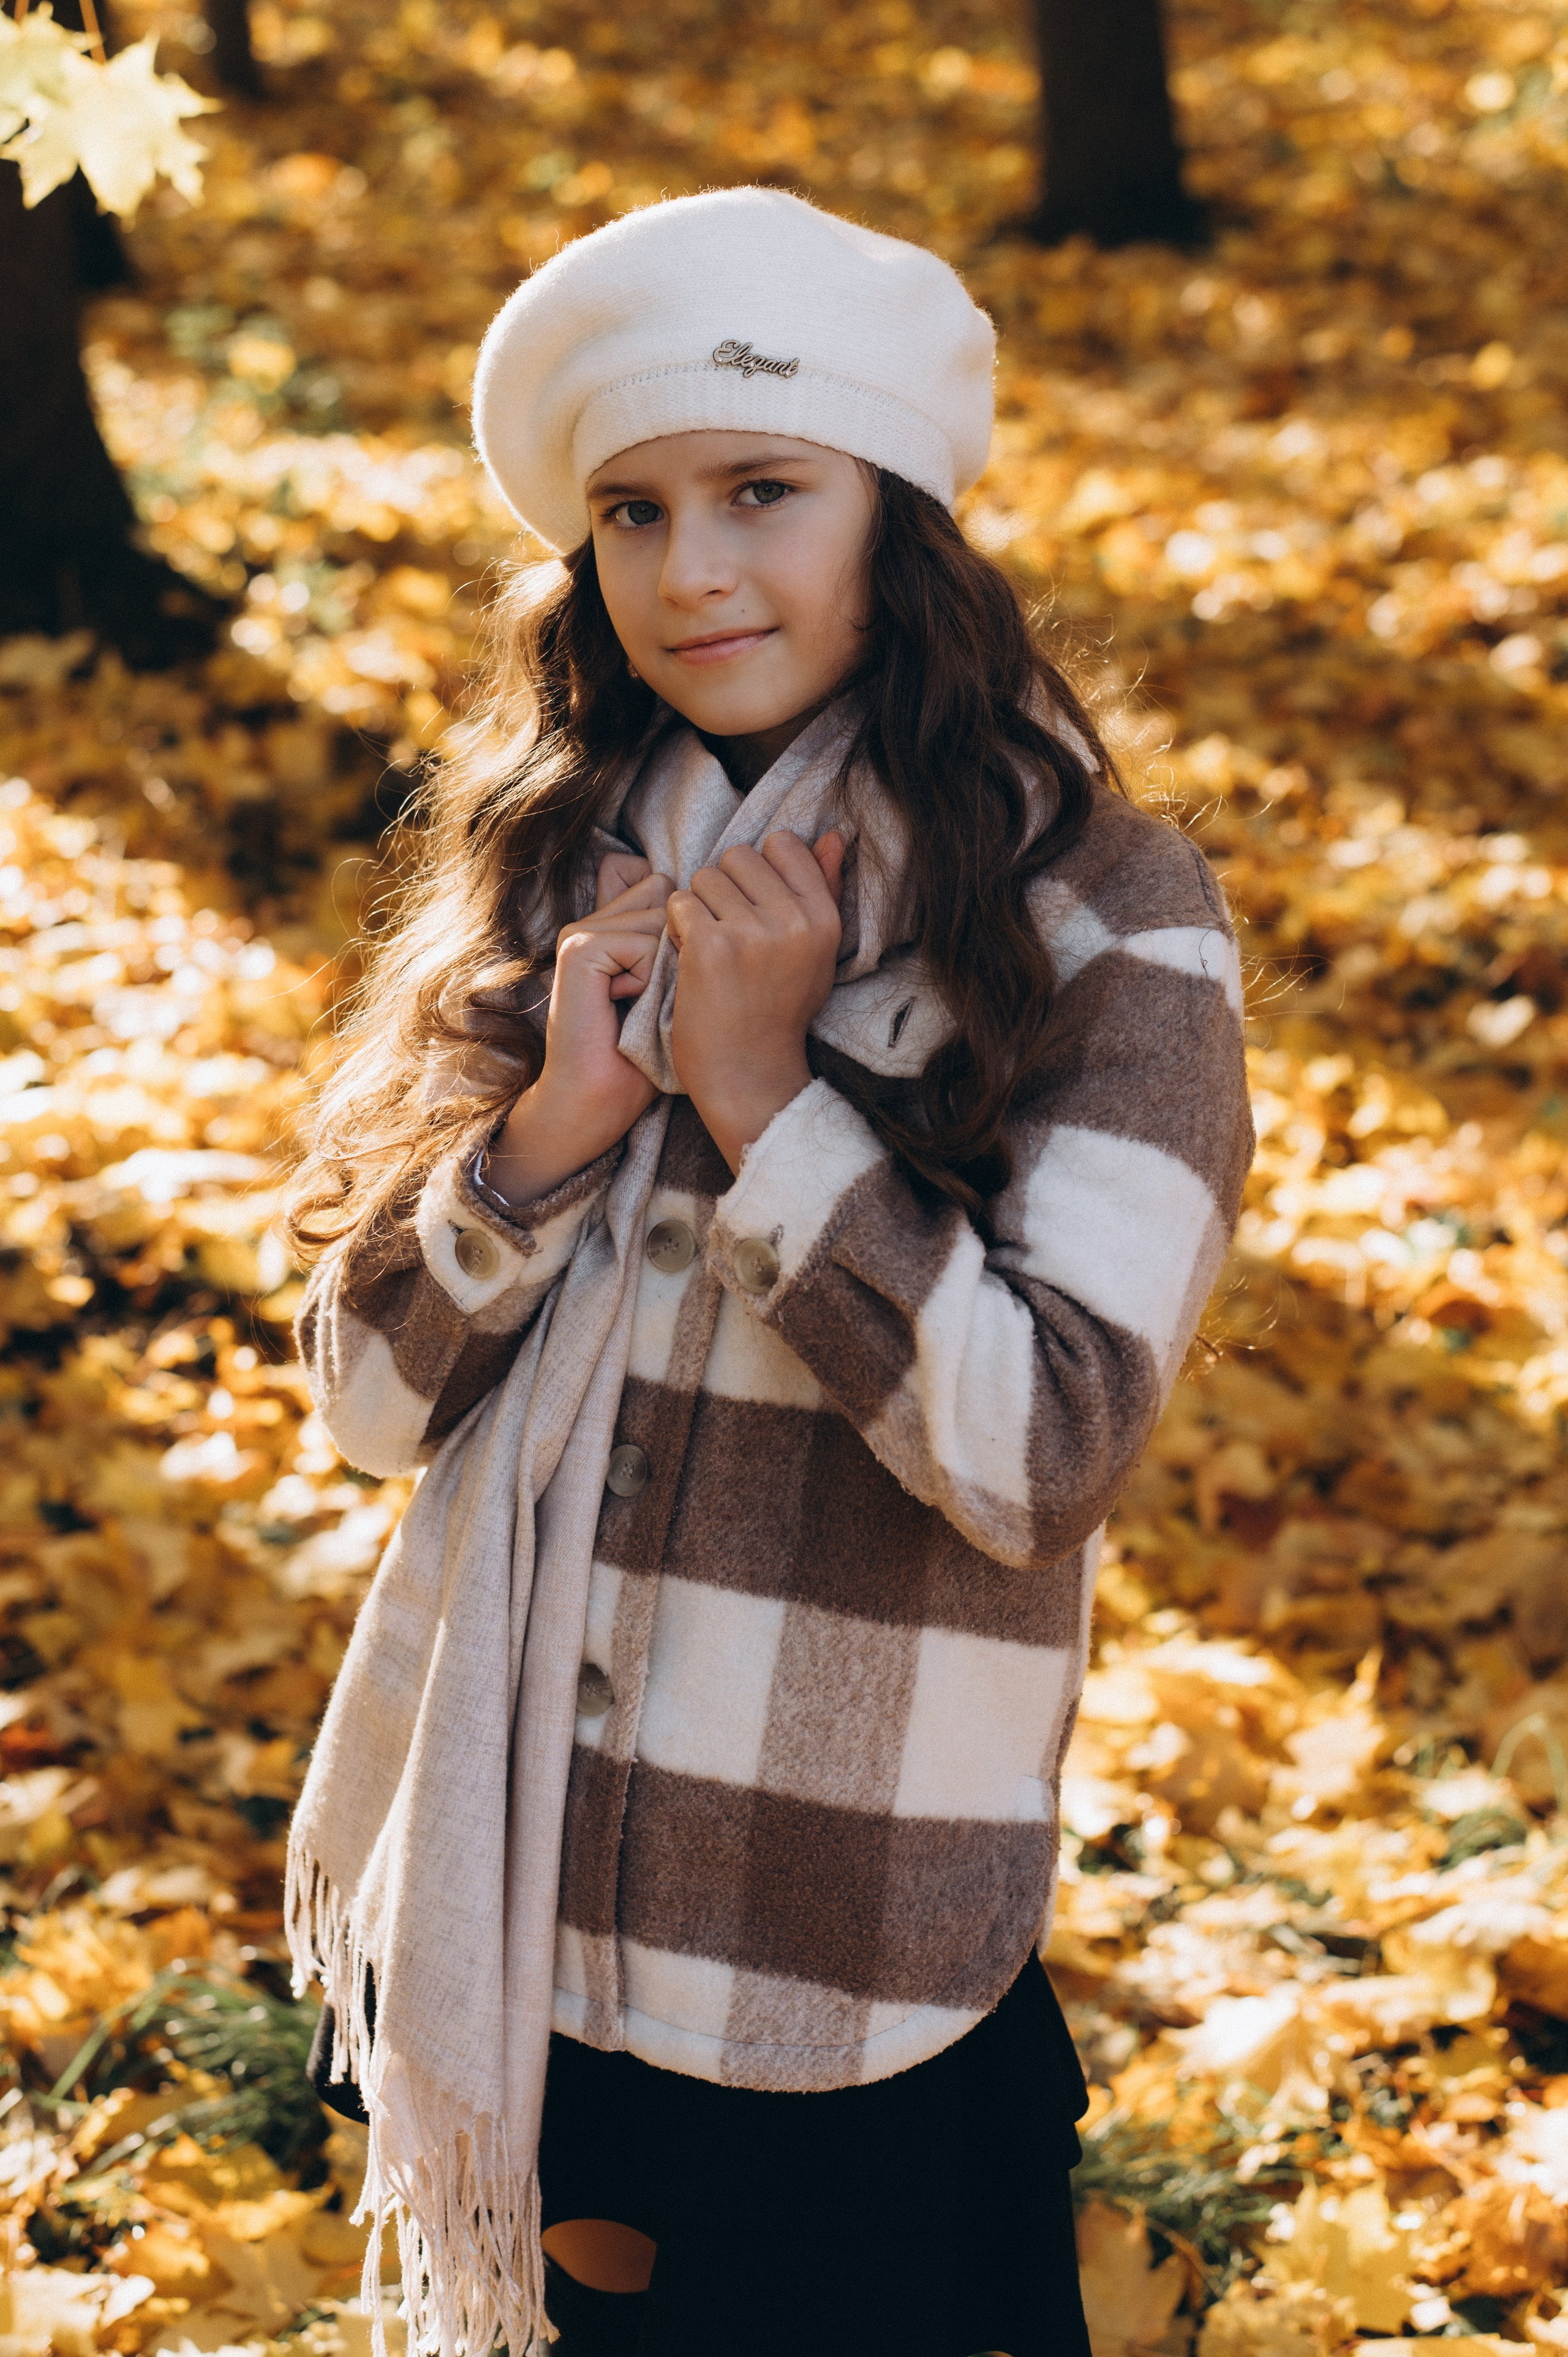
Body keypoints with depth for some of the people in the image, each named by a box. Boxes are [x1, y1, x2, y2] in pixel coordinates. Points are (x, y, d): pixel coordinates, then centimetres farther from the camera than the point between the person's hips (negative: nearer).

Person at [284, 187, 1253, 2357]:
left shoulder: (1104, 915, -11)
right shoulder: (552, 876, 2)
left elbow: (1044, 1452, -18)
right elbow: (369, 1394, 0)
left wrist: (765, 1101, -19)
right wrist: (555, 1119, -16)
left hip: (844, 1961, -4)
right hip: (495, 1910, 4)